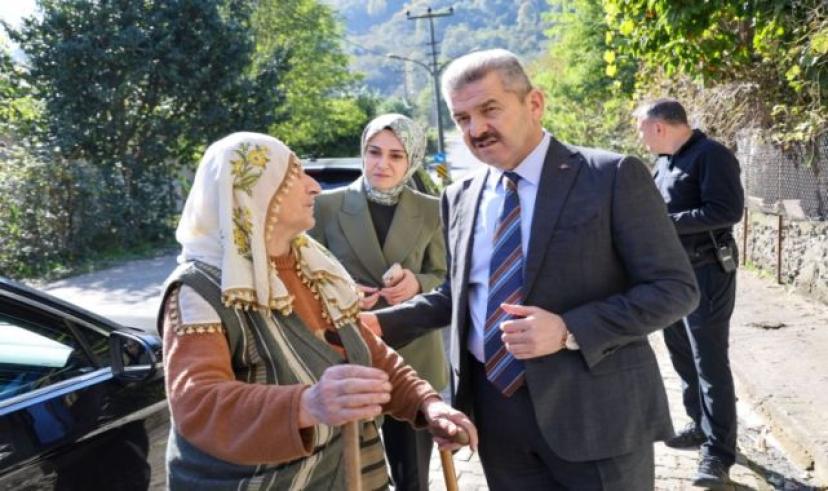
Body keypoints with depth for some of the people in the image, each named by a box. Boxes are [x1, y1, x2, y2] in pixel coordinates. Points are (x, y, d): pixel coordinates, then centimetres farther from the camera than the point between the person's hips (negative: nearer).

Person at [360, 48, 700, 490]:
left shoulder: (613, 177, -10)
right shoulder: (460, 198, 7)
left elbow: (675, 288, -11)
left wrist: (569, 331, -22)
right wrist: (386, 321, 2)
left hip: (594, 409, -4)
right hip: (496, 408, 5)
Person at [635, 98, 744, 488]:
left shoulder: (711, 155, -14)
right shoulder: (665, 161, 12)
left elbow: (728, 210, -23)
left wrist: (665, 222, -23)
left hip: (706, 273, -9)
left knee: (710, 362, -5)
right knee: (681, 353, 16)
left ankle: (719, 452, 4)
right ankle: (702, 425, 32)